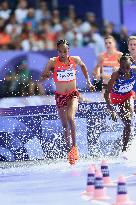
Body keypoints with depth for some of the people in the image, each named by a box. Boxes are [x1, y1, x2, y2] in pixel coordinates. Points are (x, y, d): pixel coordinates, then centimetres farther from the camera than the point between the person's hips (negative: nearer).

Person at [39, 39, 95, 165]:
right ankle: (69, 149, 21)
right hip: (60, 96, 1)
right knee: (65, 125, 9)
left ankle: (74, 145, -18)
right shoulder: (53, 62, -11)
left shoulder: (75, 60, -7)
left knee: (70, 117, -26)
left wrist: (89, 82, 15)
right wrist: (45, 76, -26)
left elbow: (83, 66, 17)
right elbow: (42, 78, -4)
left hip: (73, 94, -1)